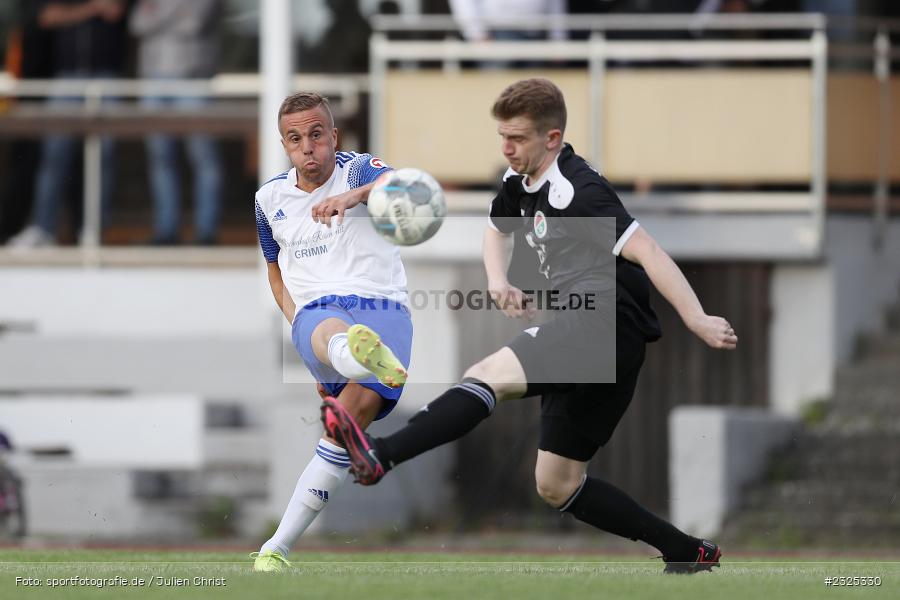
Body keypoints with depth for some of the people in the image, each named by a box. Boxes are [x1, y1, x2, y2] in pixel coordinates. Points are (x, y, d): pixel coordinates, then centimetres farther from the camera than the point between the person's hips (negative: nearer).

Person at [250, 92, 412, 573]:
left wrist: (353, 194, -43)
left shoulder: (359, 170, 4)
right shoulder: (270, 198, 18)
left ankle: (277, 548, -16)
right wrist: (297, 325, 12)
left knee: (356, 411, -24)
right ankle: (361, 356, -83)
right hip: (316, 312, 1)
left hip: (383, 306, -1)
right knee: (331, 332, -38)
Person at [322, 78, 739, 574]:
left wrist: (697, 321, -24)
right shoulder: (522, 182, 19)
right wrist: (498, 281, 17)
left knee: (490, 375, -29)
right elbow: (497, 228, 39)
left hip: (606, 317, -11)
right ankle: (687, 552, 18)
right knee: (556, 487, 12)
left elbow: (644, 251, -17)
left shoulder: (575, 189, -9)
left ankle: (379, 456, -47)